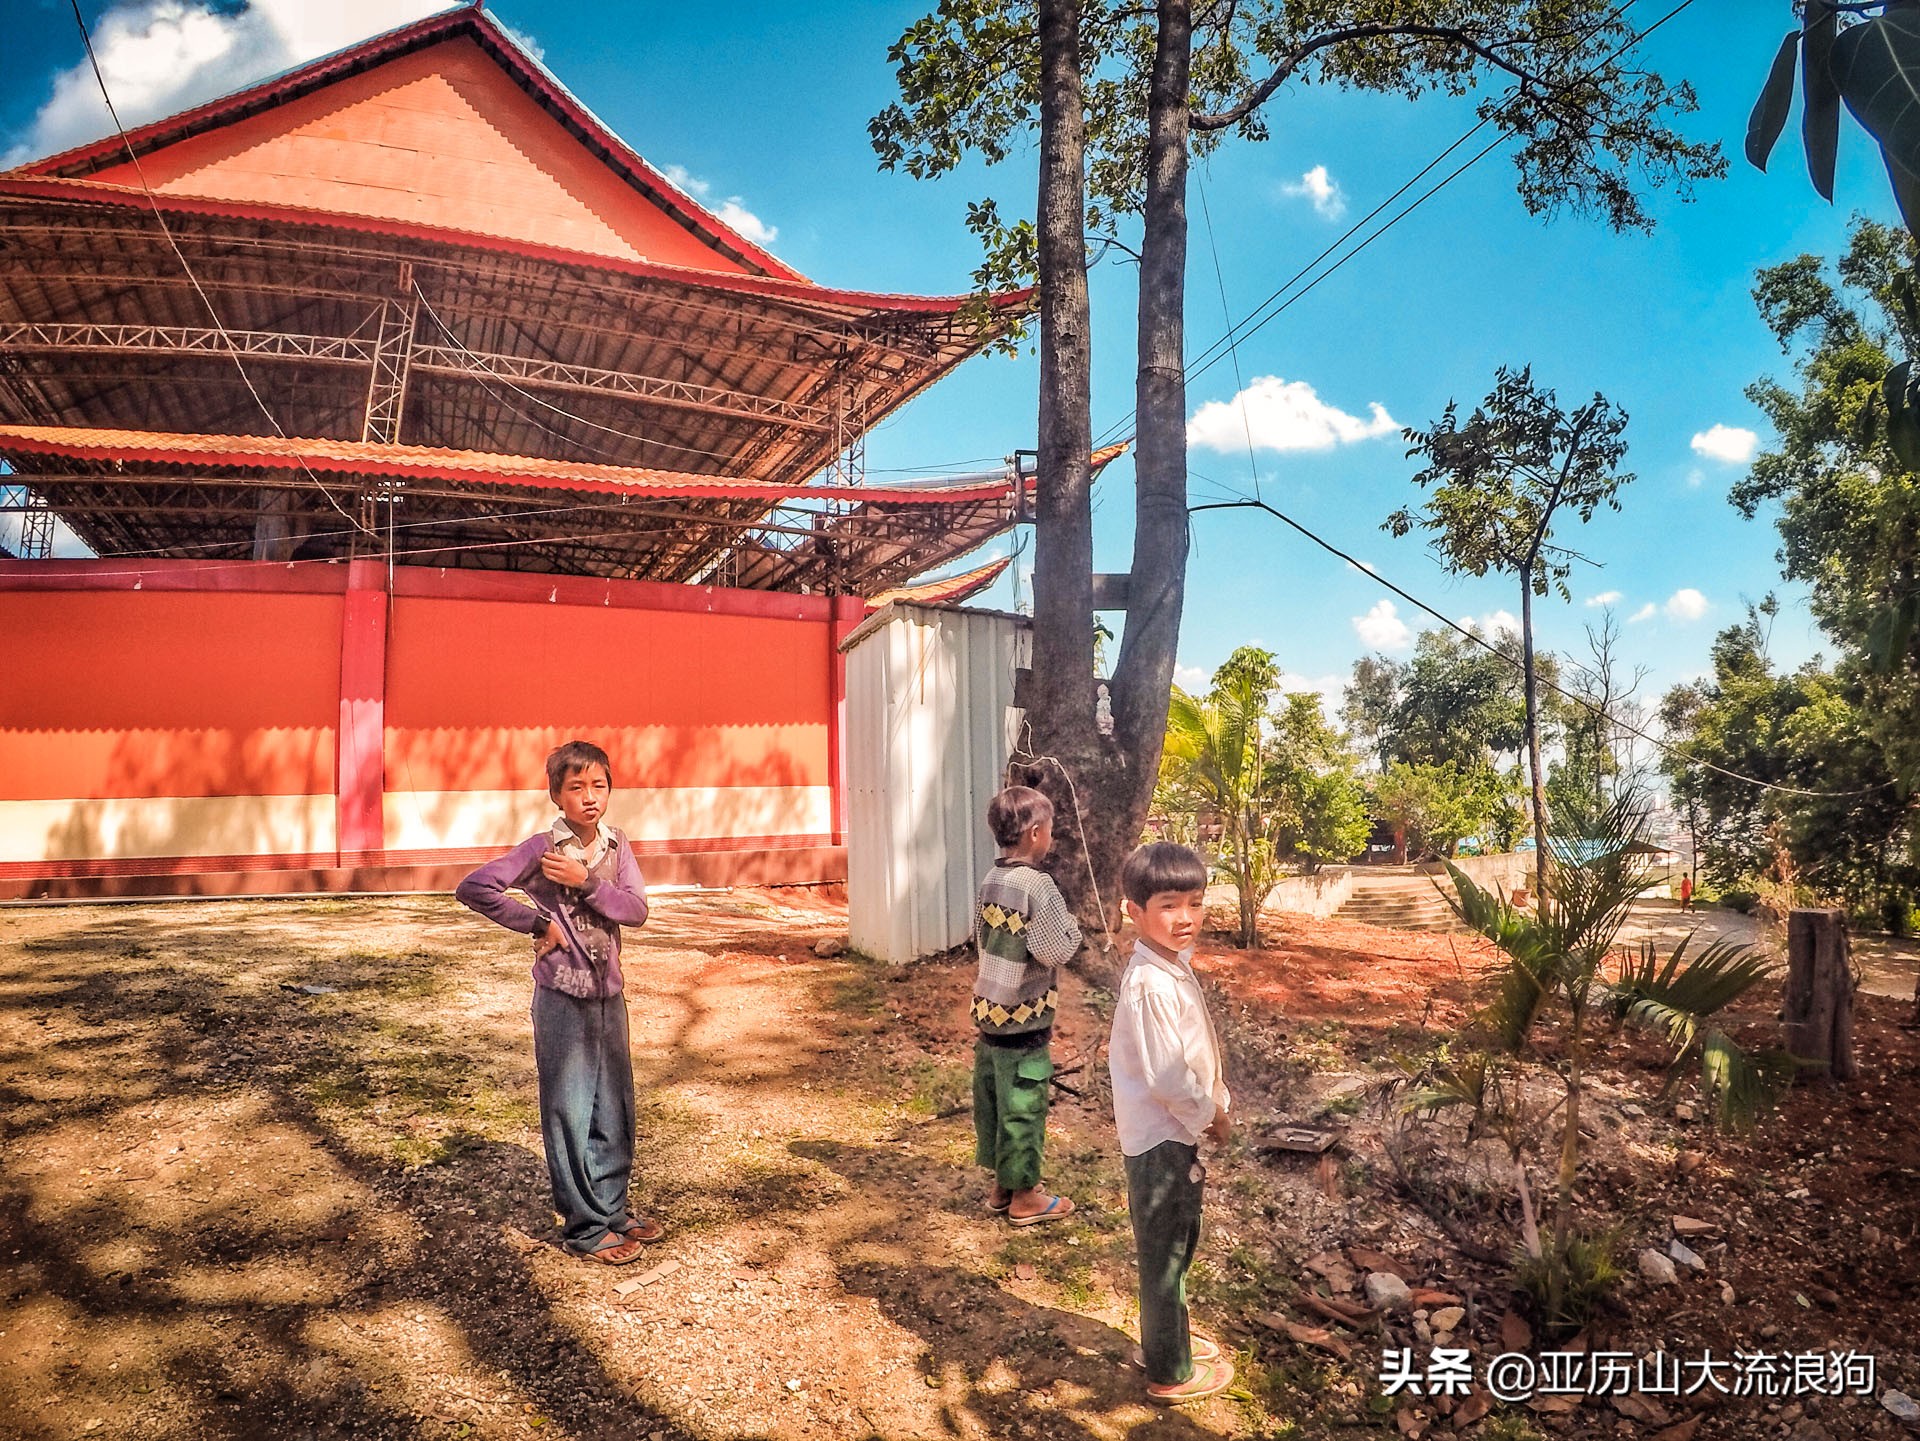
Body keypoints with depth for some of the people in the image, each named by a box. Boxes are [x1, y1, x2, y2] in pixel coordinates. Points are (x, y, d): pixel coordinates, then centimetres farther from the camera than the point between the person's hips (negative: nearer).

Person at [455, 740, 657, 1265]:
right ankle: (585, 1227, 16)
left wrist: (585, 882, -21)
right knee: (569, 1112, 4)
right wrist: (537, 922, -15)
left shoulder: (616, 846, 2)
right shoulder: (542, 848, -12)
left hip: (609, 995, 5)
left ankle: (612, 1209, 30)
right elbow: (473, 888, -19)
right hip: (563, 999, -5)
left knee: (615, 1111, 14)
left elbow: (637, 908, -8)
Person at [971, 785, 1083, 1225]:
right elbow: (1059, 948, -20)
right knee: (1023, 1106, 5)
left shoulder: (990, 881, 4)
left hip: (988, 1011, 8)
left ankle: (1001, 1183, 31)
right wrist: (1070, 923, -3)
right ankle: (1024, 1196, 18)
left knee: (992, 1098, 16)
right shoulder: (1038, 885, -20)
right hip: (1023, 1019, -8)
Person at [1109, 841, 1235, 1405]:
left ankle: (1168, 1337, 44)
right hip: (1162, 1137, -9)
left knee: (1177, 1244, 24)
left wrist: (1214, 1100, 3)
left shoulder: (1173, 963, 3)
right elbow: (1166, 1076, -26)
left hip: (1176, 1131, 9)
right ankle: (1171, 1373, 26)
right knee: (1165, 1252, 8)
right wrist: (1213, 1115, -11)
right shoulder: (1152, 983, -28)